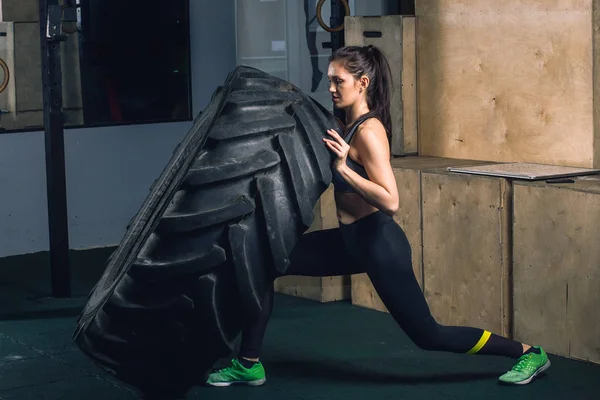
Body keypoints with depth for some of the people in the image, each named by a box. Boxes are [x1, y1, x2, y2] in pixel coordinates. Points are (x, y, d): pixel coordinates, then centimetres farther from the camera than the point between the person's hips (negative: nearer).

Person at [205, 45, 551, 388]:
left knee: (427, 334, 1)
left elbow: (390, 201, -27)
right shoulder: (351, 125, 7)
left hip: (379, 243, -9)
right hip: (352, 240, 9)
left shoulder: (368, 131, -19)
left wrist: (342, 167, -28)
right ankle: (249, 364, 12)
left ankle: (529, 354, 16)